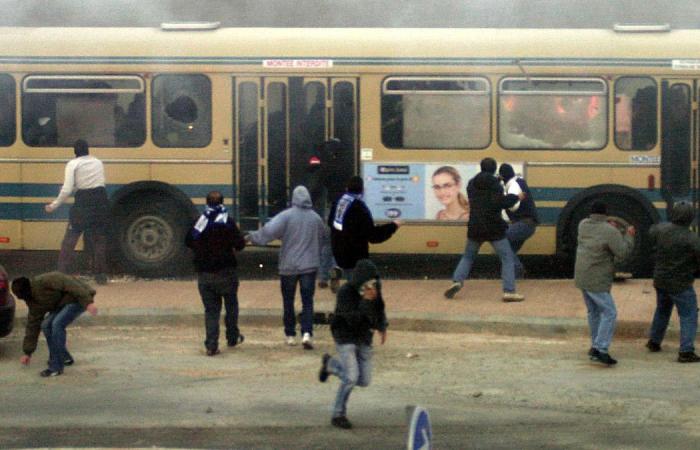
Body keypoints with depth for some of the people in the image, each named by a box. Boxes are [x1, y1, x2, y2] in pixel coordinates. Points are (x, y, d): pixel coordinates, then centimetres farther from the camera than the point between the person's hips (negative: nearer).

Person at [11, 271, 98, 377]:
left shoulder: (45, 281, -23)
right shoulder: (33, 301, 5)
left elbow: (70, 284, -28)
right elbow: (32, 325, 11)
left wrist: (88, 302, -31)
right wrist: (27, 353, 14)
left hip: (80, 298, -9)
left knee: (57, 324, -20)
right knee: (46, 325, 0)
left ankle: (56, 367, -16)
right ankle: (65, 357, 16)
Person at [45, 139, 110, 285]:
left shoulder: (73, 164, -1)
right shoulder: (98, 162, 13)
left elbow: (67, 190, -8)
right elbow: (101, 183, 13)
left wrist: (54, 206, 1)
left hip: (83, 202, -4)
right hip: (101, 200, 4)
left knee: (70, 239, 4)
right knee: (100, 239, 13)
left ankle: (62, 274, -1)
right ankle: (101, 275, 12)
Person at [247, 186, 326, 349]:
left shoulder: (287, 215, -11)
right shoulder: (316, 218, 3)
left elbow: (269, 230, -24)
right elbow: (321, 241, 15)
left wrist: (253, 237, -13)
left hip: (288, 266, -2)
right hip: (309, 266, 2)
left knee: (288, 301, 13)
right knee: (307, 301, 2)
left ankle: (290, 335, 19)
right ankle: (307, 333, -17)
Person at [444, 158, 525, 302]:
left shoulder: (472, 184, 10)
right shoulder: (494, 183, -9)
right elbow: (500, 202, -19)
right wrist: (516, 197, -5)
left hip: (475, 227, 5)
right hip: (494, 227, -5)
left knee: (468, 256, 21)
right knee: (507, 258, 3)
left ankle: (457, 280, -1)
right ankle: (509, 291, -7)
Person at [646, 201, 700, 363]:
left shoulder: (662, 229, -6)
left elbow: (652, 232, 18)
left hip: (660, 281, 6)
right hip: (680, 285, -6)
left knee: (662, 310, 27)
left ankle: (654, 342, 37)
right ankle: (686, 352, -6)